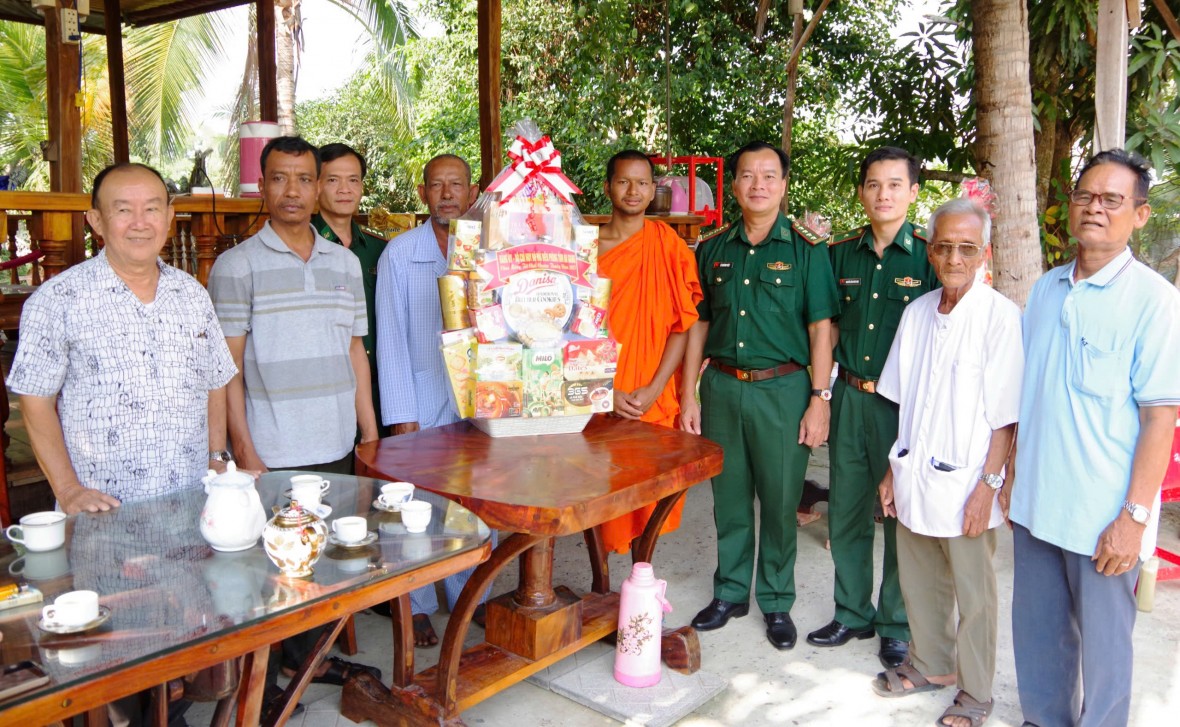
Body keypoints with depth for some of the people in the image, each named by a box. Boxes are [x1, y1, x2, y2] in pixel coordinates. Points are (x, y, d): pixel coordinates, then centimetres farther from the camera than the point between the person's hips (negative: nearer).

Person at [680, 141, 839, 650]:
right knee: (729, 497, 12)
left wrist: (820, 400, -9)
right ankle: (730, 592, 28)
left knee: (780, 501, 5)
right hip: (721, 387, 3)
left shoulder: (806, 249, -1)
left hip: (782, 388, -3)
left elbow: (821, 327, -3)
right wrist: (689, 395, 6)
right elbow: (699, 325, 10)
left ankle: (777, 602, 23)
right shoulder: (713, 250, 8)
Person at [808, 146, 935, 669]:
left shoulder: (929, 254, -5)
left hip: (904, 403, -4)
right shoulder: (841, 253, 7)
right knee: (846, 512, 13)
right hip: (850, 397, 4)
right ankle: (852, 614, 31)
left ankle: (898, 626, 25)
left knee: (903, 518, 7)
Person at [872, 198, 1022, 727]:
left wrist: (988, 485, -13)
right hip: (914, 478, 5)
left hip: (964, 485, -5)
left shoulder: (1000, 317, -12)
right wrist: (894, 470, 11)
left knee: (973, 594, 9)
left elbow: (1004, 417, -11)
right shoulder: (917, 312, 6)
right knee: (919, 582, 18)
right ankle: (932, 665, 39)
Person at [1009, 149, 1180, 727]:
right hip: (1034, 503, 5)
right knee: (1037, 631, 18)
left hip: (1102, 517, -5)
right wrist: (1009, 474, 11)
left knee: (1102, 644, 10)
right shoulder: (1045, 290, 7)